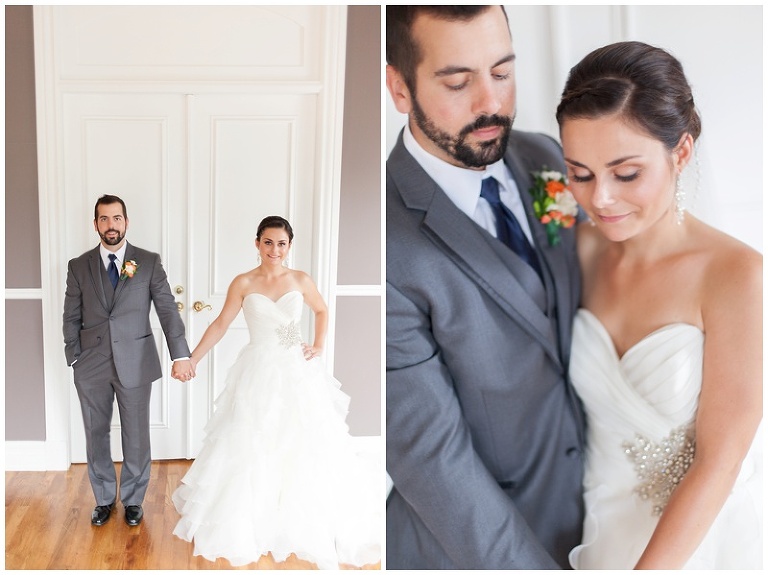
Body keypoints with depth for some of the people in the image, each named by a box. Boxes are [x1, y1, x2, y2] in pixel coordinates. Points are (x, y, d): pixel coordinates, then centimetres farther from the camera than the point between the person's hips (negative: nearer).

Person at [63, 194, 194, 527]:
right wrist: (74, 359, -1)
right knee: (96, 435, 13)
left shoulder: (149, 262, -2)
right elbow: (71, 318, 6)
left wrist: (180, 355, -17)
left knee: (136, 436, 8)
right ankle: (104, 499, 33)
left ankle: (133, 500, 28)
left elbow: (167, 309, -8)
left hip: (135, 363, -2)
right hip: (92, 366, 2)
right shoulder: (78, 266, 3)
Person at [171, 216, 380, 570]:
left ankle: (309, 527, 23)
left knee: (306, 450, 4)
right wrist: (191, 359, -1)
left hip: (296, 372, 1)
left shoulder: (301, 280, 0)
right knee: (250, 450, 5)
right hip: (258, 372, -1)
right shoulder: (243, 283, -3)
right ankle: (250, 525, 24)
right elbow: (220, 325, 1)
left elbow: (322, 311, 17)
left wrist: (319, 346, 5)